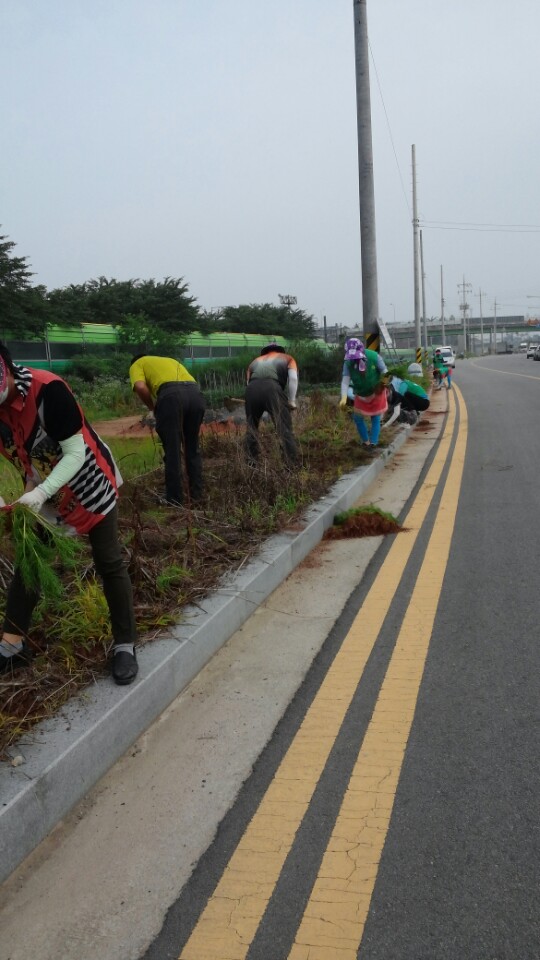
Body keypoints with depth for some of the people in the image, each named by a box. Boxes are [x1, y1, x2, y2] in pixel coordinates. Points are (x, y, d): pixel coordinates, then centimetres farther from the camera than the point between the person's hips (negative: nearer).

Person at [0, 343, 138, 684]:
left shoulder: (47, 390, -32)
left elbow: (76, 452, -28)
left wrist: (41, 492, -38)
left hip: (89, 484, -6)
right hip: (42, 492, 6)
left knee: (109, 565, 3)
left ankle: (125, 645, 15)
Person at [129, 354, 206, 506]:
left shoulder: (137, 365, 24)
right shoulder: (170, 360, 41)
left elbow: (140, 387, 2)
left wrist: (153, 408, 16)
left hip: (171, 394, -5)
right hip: (196, 393, 5)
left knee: (172, 451, 4)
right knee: (193, 448, 18)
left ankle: (175, 500, 11)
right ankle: (196, 495, 24)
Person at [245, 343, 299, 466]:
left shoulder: (255, 361, 38)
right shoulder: (287, 358, 29)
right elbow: (293, 378, 11)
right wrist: (292, 401, 14)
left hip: (251, 389, 3)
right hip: (272, 388, -3)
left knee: (251, 427, 21)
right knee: (285, 429, 0)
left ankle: (251, 462, 25)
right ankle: (293, 465, -3)